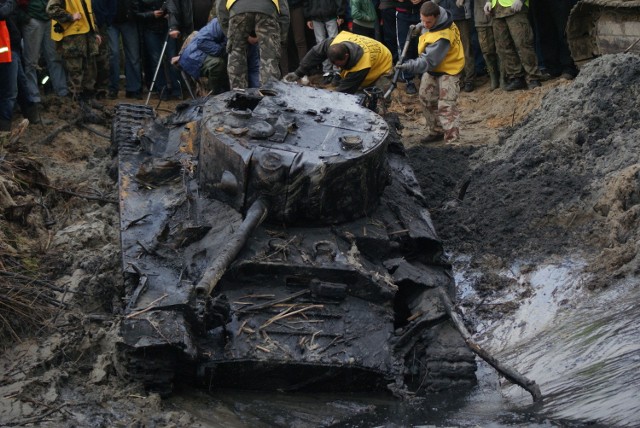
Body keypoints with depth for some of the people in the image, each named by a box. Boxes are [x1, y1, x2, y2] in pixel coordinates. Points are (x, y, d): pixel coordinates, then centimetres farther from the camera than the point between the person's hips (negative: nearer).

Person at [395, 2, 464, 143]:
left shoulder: (442, 37, -37)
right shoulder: (434, 20, -11)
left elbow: (429, 61, -38)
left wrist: (409, 65, -46)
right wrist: (418, 28, 2)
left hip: (448, 70, -10)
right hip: (432, 69, 10)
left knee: (446, 106, -15)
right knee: (426, 99, 18)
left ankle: (452, 140, -14)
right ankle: (436, 131, 33)